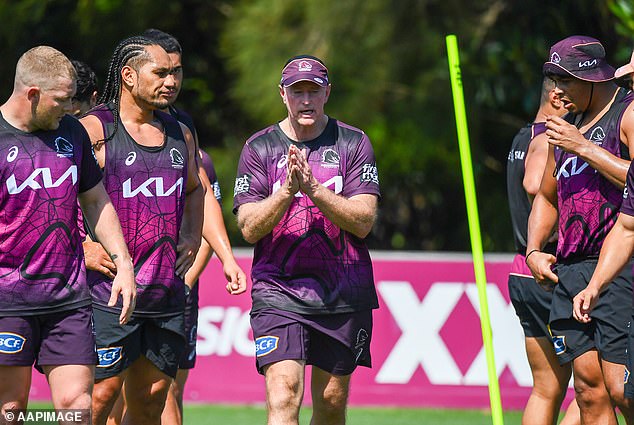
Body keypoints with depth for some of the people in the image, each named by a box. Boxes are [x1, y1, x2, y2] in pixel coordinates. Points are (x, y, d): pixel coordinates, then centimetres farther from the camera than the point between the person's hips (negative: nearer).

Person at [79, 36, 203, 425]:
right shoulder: (95, 130, -6)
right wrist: (82, 247, -14)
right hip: (109, 289, -6)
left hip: (168, 291, 6)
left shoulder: (180, 135, 15)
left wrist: (192, 238, 18)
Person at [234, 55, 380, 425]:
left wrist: (314, 188, -18)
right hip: (279, 290, -2)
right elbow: (249, 227, -4)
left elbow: (363, 221, -6)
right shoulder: (260, 148, 4)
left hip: (343, 293, 2)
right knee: (283, 395, -17)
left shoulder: (354, 143, 4)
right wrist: (287, 191, -20)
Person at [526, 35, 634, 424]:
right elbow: (546, 197, 32)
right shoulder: (567, 126, 22)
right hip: (570, 272, 8)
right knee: (590, 391, 2)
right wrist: (534, 250, 15)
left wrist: (583, 148, -14)